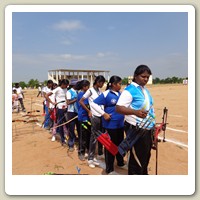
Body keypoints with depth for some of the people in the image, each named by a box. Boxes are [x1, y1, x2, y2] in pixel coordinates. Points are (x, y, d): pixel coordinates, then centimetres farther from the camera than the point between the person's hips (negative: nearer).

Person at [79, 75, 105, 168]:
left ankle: (100, 152, 29)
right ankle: (90, 158, 10)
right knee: (94, 137, -1)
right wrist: (89, 111, -7)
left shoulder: (100, 90, 12)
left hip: (102, 115, 6)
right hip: (95, 116, -6)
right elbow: (81, 101, -6)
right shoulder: (90, 90, -6)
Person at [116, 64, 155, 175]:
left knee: (145, 157, 22)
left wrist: (152, 125, 19)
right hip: (136, 130, -8)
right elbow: (118, 108, -24)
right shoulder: (130, 90, -15)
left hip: (147, 129, 9)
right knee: (137, 159, 3)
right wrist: (135, 112, -38)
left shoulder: (145, 90, 11)